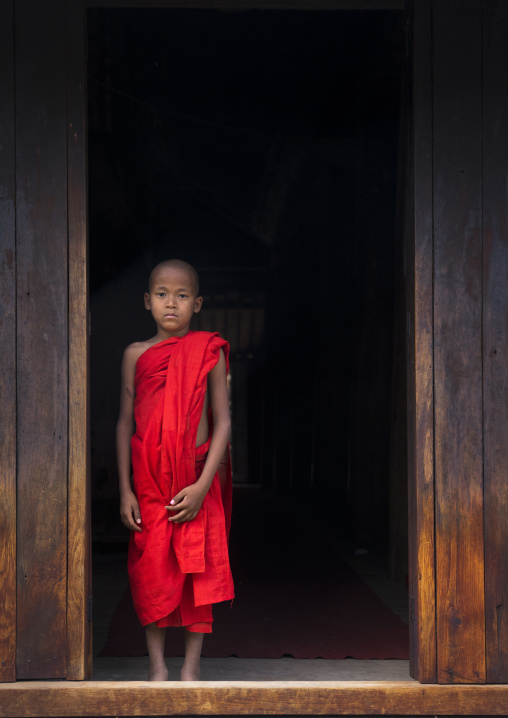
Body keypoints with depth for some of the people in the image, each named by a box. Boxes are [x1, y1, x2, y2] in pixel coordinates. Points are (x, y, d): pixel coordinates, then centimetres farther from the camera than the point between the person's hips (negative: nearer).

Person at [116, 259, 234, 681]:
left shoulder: (209, 352, 1)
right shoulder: (136, 354, 5)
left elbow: (223, 421, -2)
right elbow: (125, 422, 7)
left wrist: (202, 485, -11)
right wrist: (125, 489, 1)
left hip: (198, 478, -1)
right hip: (149, 478, 1)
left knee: (198, 571, 3)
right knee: (151, 569, 3)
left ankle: (192, 664, 15)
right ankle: (157, 663, 16)